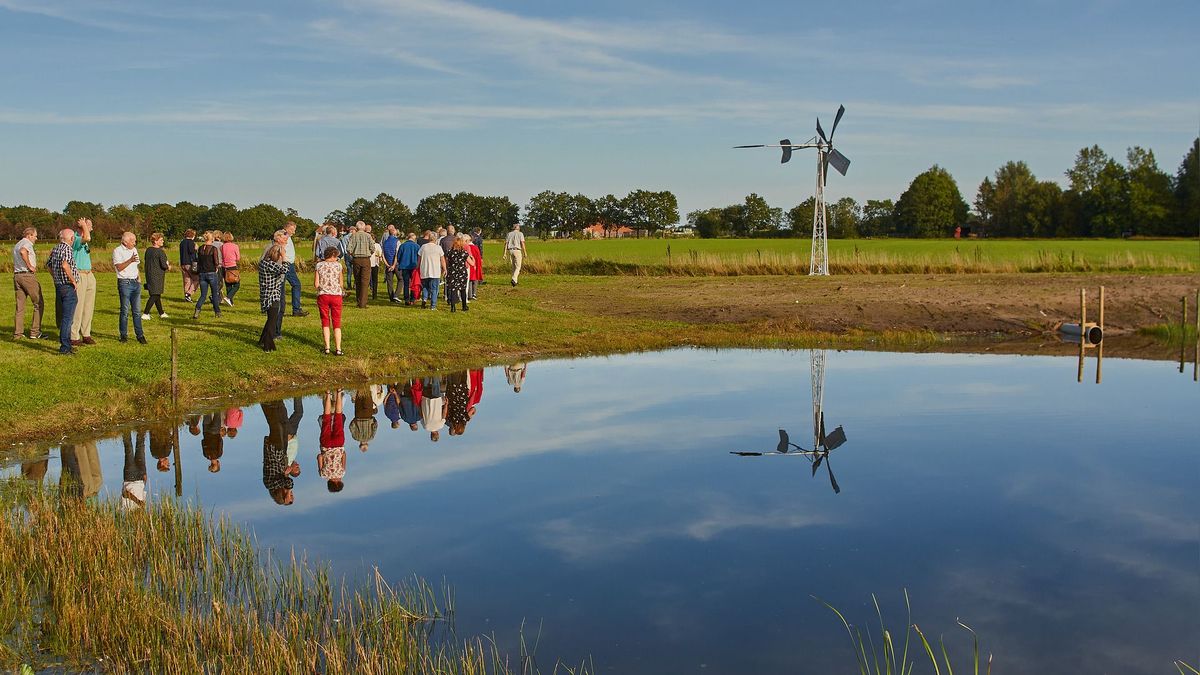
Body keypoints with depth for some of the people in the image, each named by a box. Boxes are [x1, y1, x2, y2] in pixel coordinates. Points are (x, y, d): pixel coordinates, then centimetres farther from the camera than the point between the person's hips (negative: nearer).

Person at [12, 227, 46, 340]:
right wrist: (29, 266, -21)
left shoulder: (16, 245, 22)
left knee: (20, 306, 8)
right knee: (39, 304, 1)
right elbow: (23, 252, -30)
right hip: (27, 275, -8)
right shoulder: (27, 243, -7)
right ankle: (35, 332, -2)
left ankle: (17, 333, 5)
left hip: (16, 276, 8)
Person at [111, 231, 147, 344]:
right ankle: (124, 335, 6)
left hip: (136, 282, 6)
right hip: (125, 283, -6)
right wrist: (130, 260, -25)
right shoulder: (117, 251, -5)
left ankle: (140, 335, 6)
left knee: (137, 311, 5)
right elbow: (119, 267, -16)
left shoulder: (134, 250, 17)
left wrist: (139, 277, 14)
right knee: (125, 311, -2)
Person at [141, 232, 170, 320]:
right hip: (157, 276, -8)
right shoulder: (160, 252, -15)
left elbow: (147, 262, 16)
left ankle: (161, 313, 26)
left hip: (149, 275, 8)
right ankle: (145, 314, -7)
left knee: (156, 295, 16)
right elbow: (164, 265, -18)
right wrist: (168, 267, 6)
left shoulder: (148, 250, 8)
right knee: (155, 295, -4)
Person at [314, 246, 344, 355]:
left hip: (322, 296, 1)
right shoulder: (338, 265, -2)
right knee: (337, 323, 6)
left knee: (325, 322, 11)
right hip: (336, 295, -1)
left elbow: (316, 284, -3)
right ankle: (338, 348, 1)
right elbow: (341, 284, 1)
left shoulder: (319, 265, 0)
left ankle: (327, 347, 6)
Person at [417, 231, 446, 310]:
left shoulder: (423, 247, 1)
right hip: (435, 272, -2)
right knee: (434, 289, 4)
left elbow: (419, 259, 7)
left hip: (424, 271, 2)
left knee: (425, 287, 17)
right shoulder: (438, 247, -4)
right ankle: (433, 305, 1)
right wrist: (444, 269, 12)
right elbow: (442, 260, 0)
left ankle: (424, 299, -5)